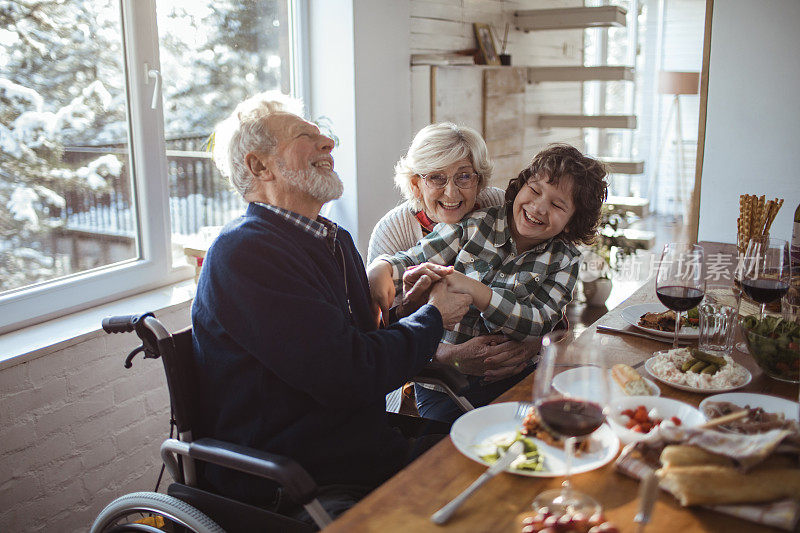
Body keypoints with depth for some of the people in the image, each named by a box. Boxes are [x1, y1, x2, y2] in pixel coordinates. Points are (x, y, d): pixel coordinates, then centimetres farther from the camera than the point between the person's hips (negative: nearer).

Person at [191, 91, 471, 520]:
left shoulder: (336, 240, 14)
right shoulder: (244, 251, -17)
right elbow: (347, 378, -22)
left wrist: (408, 305, 2)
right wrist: (433, 317, -6)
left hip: (369, 451, 8)